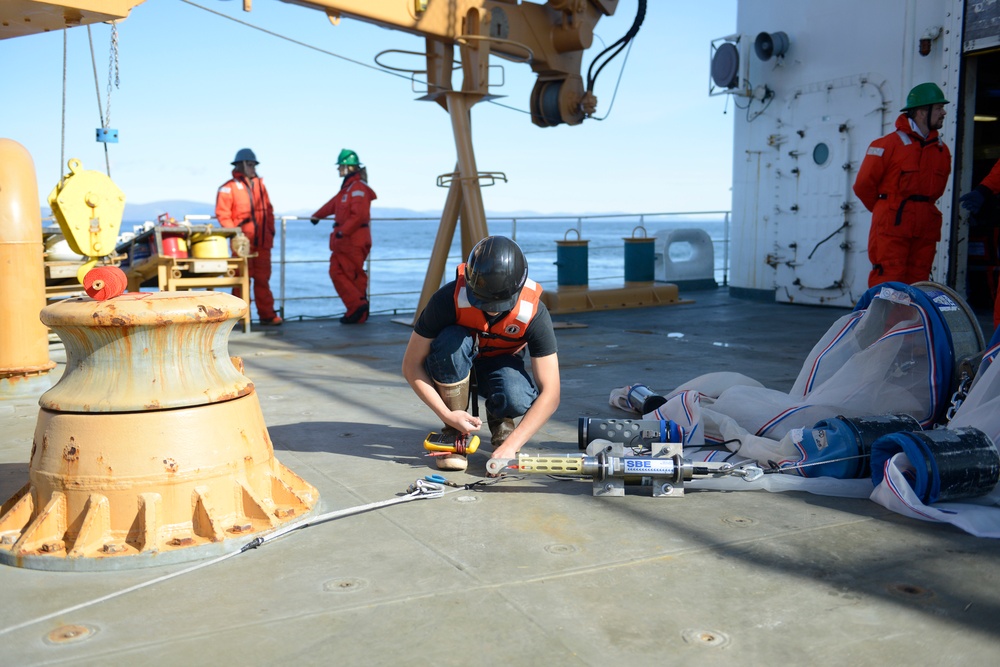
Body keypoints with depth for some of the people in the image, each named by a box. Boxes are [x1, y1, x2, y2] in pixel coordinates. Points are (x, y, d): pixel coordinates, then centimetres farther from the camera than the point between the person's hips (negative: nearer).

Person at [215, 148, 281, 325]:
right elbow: (222, 214, -7)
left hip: (262, 240, 5)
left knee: (263, 278, 6)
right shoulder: (229, 187, -1)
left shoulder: (259, 183, 16)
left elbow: (268, 209, 17)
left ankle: (267, 314, 9)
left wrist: (271, 229, 9)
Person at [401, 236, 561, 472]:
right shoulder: (449, 299, -32)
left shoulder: (534, 312, -30)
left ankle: (500, 422, 4)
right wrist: (446, 415, -31)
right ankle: (454, 433, -17)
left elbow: (550, 393, -29)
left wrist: (510, 446, -38)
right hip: (454, 366, 0)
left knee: (518, 400, -35)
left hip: (501, 365, 0)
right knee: (452, 341, -37)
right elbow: (411, 366, -23)